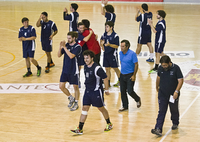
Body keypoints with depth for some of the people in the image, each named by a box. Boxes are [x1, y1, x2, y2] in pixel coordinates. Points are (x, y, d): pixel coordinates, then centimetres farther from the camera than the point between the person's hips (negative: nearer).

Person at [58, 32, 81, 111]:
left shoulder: (77, 47, -13)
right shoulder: (66, 45, 4)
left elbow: (71, 56, -26)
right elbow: (59, 55, 4)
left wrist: (64, 47, -24)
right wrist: (60, 47, -12)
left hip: (73, 71, -6)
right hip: (65, 70, 6)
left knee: (75, 87, 6)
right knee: (61, 86, 5)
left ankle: (76, 103, 20)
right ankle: (71, 98, 27)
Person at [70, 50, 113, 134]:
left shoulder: (97, 68, -20)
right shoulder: (85, 67, 3)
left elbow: (105, 78, -14)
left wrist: (106, 90, -8)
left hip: (96, 92, -7)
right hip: (87, 91, 7)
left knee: (101, 108, 8)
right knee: (85, 108, 3)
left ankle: (109, 124, 29)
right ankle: (80, 129, 2)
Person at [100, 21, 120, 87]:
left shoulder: (115, 36, -13)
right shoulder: (104, 34, 4)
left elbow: (116, 46, -16)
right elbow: (101, 40, 23)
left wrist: (109, 44, -29)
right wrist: (102, 44, 3)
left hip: (113, 54, -5)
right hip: (106, 54, 6)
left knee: (115, 68, 6)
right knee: (107, 69, 8)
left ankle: (120, 81, 24)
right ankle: (108, 83, 16)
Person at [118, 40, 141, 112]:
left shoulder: (132, 54, -17)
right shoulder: (120, 53, 2)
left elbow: (136, 64, -13)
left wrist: (134, 75, -14)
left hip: (130, 75, -6)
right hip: (122, 75, 6)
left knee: (130, 91, -6)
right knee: (122, 91, 7)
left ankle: (138, 99, 25)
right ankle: (125, 106, 20)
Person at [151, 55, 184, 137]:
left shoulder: (176, 68, -15)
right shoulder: (160, 68, -3)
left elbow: (180, 80, -15)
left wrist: (176, 91, -24)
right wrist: (157, 87, 28)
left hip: (173, 95, -2)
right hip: (162, 94, 2)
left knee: (174, 110, 17)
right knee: (161, 112, -4)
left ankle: (175, 124, 42)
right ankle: (158, 129, -11)